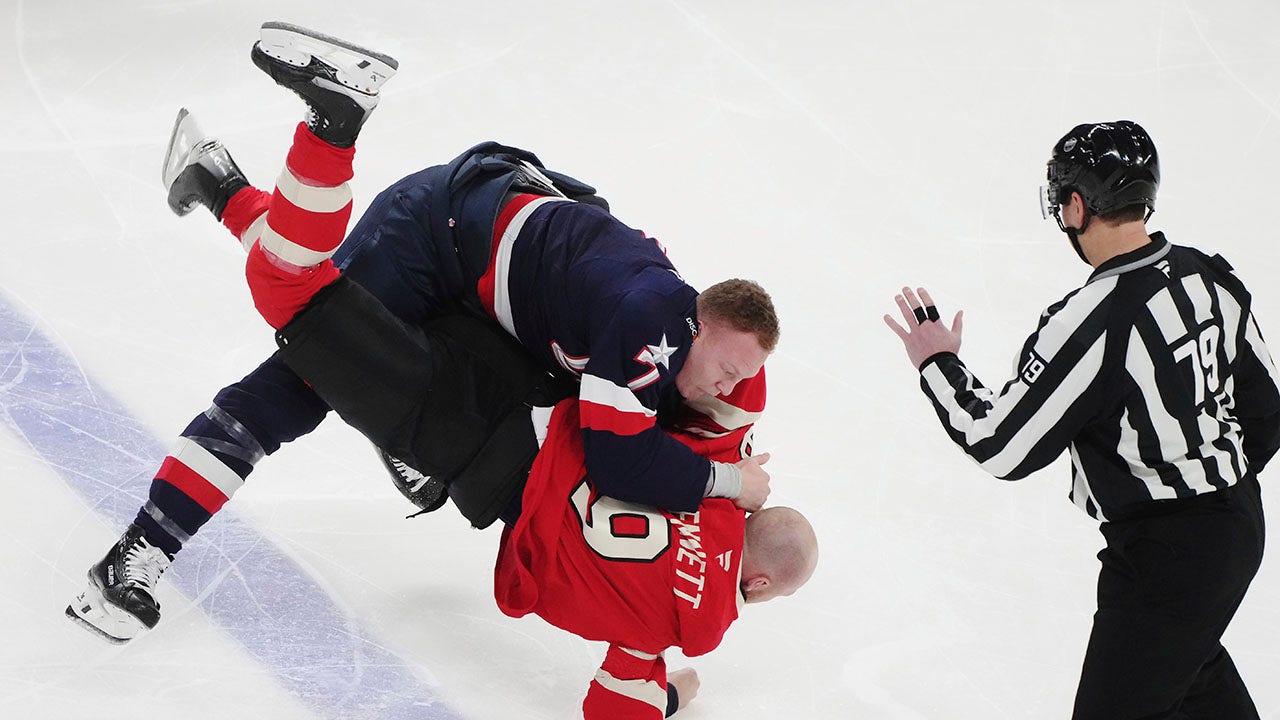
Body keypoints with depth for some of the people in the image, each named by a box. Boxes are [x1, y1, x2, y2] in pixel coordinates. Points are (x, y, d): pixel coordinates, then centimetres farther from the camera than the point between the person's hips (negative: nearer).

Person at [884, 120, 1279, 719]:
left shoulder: (1093, 321, -27)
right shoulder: (1212, 278, -2)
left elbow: (1004, 447, -20)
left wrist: (938, 366, -5)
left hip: (1162, 555, -9)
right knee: (1189, 658, 33)